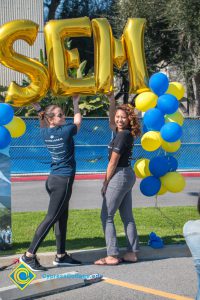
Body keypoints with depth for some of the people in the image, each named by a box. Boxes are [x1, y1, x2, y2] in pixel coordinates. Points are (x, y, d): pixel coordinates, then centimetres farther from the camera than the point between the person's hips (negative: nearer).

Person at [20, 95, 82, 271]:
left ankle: (61, 256, 20)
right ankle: (29, 255, -5)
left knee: (62, 218, 13)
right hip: (63, 181, -8)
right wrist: (75, 103, 23)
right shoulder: (67, 130, -12)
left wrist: (39, 110, 26)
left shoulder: (45, 133, 5)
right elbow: (78, 121, 11)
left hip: (53, 179, 8)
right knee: (51, 218, -5)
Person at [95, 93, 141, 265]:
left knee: (107, 216, -4)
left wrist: (105, 183, -9)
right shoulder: (125, 133, 8)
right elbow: (112, 124, 29)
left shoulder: (122, 136, -18)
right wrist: (112, 102, 22)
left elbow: (113, 162, -16)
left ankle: (112, 256, -3)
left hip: (120, 176, -10)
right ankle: (132, 253, 16)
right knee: (127, 216, 11)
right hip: (128, 175, 10)